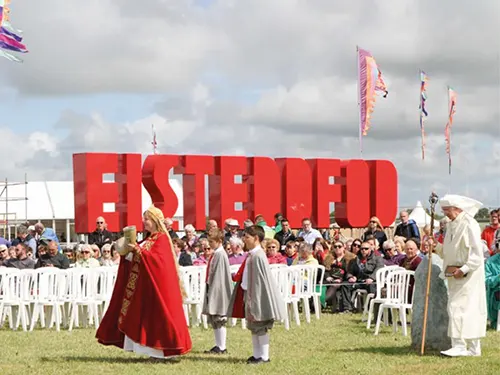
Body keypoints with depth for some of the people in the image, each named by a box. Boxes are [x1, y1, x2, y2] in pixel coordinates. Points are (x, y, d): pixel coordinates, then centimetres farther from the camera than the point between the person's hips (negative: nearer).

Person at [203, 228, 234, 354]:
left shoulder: (221, 255, -16)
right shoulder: (214, 254, 10)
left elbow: (219, 275, -18)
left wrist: (213, 291, -18)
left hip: (218, 291, -10)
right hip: (211, 289, 10)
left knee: (219, 321, -4)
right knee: (213, 321, 13)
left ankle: (221, 348, 2)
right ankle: (218, 346, 20)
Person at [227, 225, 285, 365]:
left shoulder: (257, 256, -19)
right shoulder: (251, 255, 9)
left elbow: (259, 280, -20)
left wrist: (253, 299, -20)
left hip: (257, 295, -10)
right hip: (248, 294, 10)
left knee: (260, 328, -1)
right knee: (253, 327, 14)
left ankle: (264, 356, 6)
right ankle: (257, 355, 22)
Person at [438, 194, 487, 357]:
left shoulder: (469, 224, -13)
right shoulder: (452, 225, 14)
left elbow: (476, 252, -18)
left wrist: (464, 269, -24)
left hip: (467, 275, -9)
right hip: (455, 275, 9)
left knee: (458, 307, -13)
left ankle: (459, 346, -12)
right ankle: (473, 348, 13)